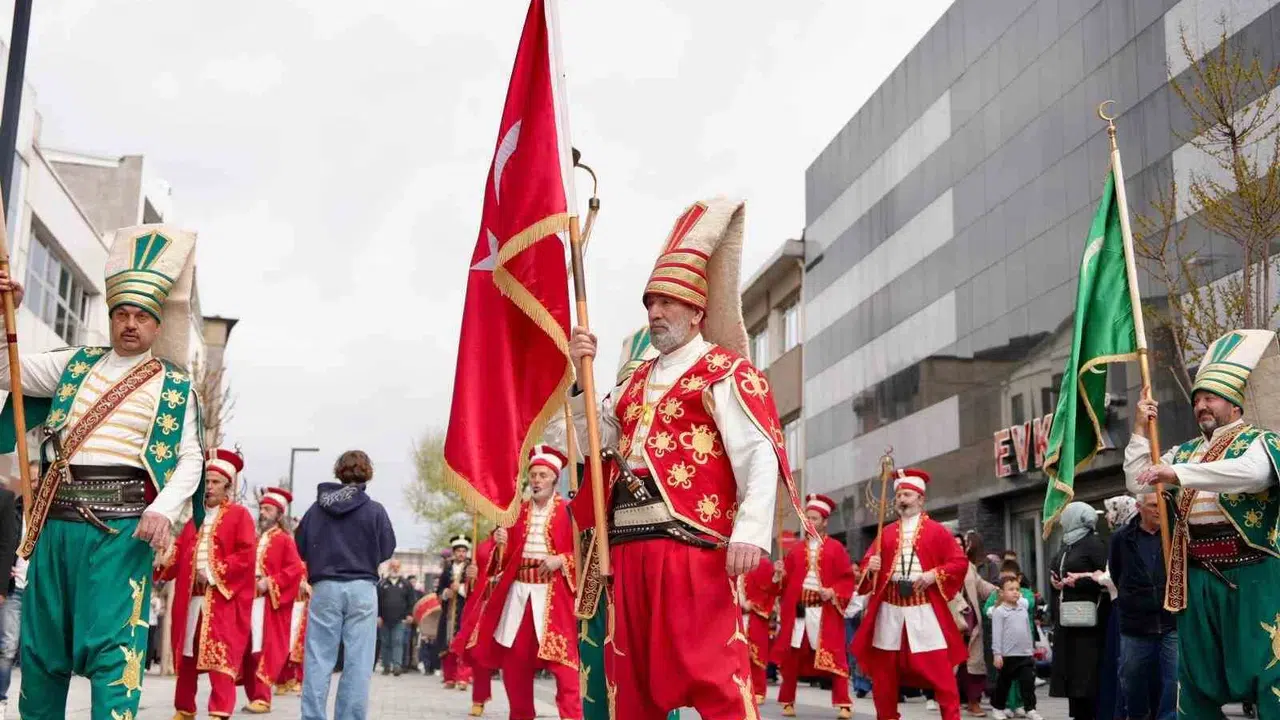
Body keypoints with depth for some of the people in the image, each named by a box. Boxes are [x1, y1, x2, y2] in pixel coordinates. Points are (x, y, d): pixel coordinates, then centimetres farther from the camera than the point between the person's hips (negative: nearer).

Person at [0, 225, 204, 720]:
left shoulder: (174, 387, 6)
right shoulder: (75, 365, 15)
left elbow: (190, 459, 3)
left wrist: (165, 509, -14)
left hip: (122, 524, -4)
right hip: (57, 517, 4)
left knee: (112, 645, -10)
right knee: (40, 644, 11)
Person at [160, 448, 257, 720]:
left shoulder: (239, 515, 0)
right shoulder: (192, 516, 18)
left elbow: (246, 554, -10)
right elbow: (179, 553, 13)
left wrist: (214, 573, -14)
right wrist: (161, 564, -7)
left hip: (223, 600, -6)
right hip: (190, 597, 6)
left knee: (220, 656, -9)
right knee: (187, 656, 10)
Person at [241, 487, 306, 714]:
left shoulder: (285, 540, -3)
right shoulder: (254, 540, 16)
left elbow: (295, 570, -12)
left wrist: (269, 583, -17)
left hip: (271, 603, -6)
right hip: (249, 600, 6)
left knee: (266, 649, -9)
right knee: (250, 650, 6)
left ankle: (262, 697, -10)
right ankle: (255, 695, 13)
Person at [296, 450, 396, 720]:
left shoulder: (317, 507, 4)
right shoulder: (374, 509, -3)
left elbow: (299, 547, 7)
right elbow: (387, 550, 2)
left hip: (325, 588, 2)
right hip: (362, 589, -2)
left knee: (319, 659, 5)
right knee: (358, 661, 2)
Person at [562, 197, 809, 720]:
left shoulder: (724, 372, -1)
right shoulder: (638, 381, 23)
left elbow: (758, 454, -11)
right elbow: (594, 440, 21)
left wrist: (750, 531, -24)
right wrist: (582, 374, 8)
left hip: (693, 543, -7)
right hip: (630, 545, 8)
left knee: (713, 675, -12)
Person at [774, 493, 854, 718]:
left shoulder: (836, 548, 3)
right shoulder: (796, 549, 12)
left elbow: (847, 578, -1)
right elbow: (786, 580, 10)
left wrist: (834, 593, -16)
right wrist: (781, 574, -11)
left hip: (826, 610, -3)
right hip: (798, 608, 3)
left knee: (833, 655, -4)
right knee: (792, 655, 5)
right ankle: (788, 702, 15)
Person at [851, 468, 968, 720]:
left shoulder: (936, 530, 3)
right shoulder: (886, 533, 13)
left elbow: (960, 562, -1)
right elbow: (866, 563, 12)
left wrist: (934, 575, -14)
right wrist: (871, 568, -11)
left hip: (925, 608, -3)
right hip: (890, 608, 4)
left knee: (939, 668, -6)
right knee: (885, 667, 7)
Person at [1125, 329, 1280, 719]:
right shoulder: (1185, 451, 18)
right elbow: (1137, 483, 17)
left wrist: (1179, 473, -29)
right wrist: (1140, 431, 8)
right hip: (1198, 576, 6)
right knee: (1197, 672, 13)